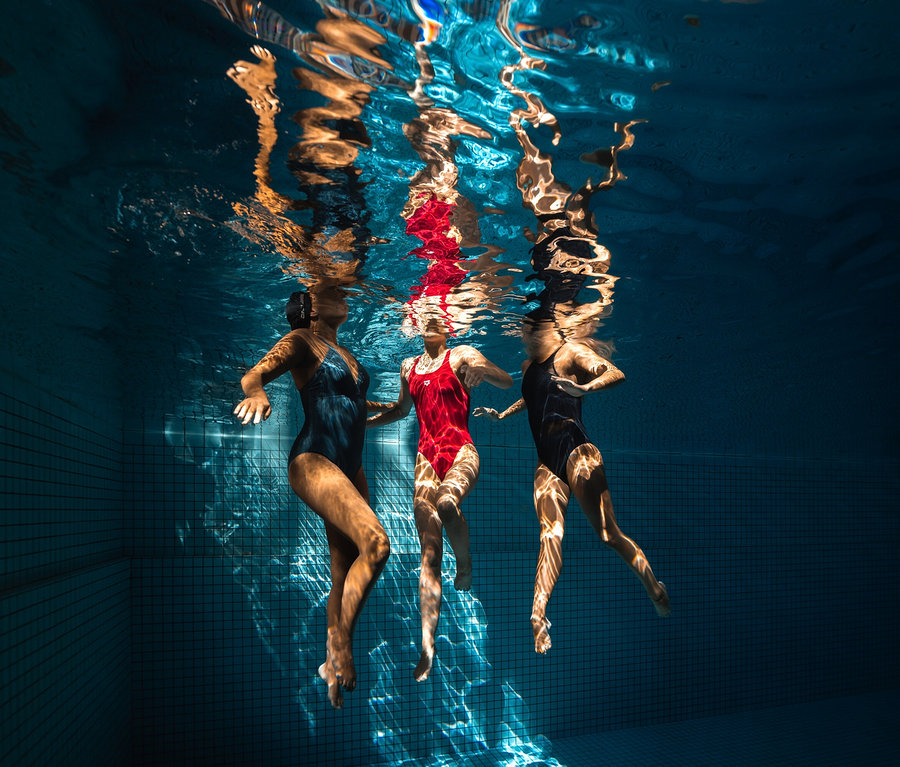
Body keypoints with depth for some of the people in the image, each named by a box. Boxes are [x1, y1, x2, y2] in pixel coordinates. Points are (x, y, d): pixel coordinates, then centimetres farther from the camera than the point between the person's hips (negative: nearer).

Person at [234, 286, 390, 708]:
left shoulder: (343, 353, 20)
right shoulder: (302, 341, -3)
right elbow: (253, 374, -18)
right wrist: (257, 394, -40)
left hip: (350, 467, 8)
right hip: (314, 462, -8)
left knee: (345, 571, 9)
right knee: (376, 543, -24)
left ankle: (332, 660, 23)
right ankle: (341, 642, -8)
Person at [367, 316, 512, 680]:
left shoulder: (461, 355, 5)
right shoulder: (409, 366, 19)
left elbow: (508, 382, 0)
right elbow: (400, 409, 33)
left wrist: (482, 371, -20)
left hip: (460, 449, -4)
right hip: (426, 455, 4)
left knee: (446, 503, -38)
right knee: (429, 551, -6)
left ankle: (465, 564, -5)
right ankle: (427, 646, -6)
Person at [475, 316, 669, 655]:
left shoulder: (571, 352, -2)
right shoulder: (527, 366, 20)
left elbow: (616, 374, -17)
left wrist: (585, 388, -34)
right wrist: (501, 414, 38)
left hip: (576, 452, -6)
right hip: (547, 461, 6)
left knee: (608, 532, -4)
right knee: (550, 533, -10)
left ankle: (655, 590, 16)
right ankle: (537, 617, -21)